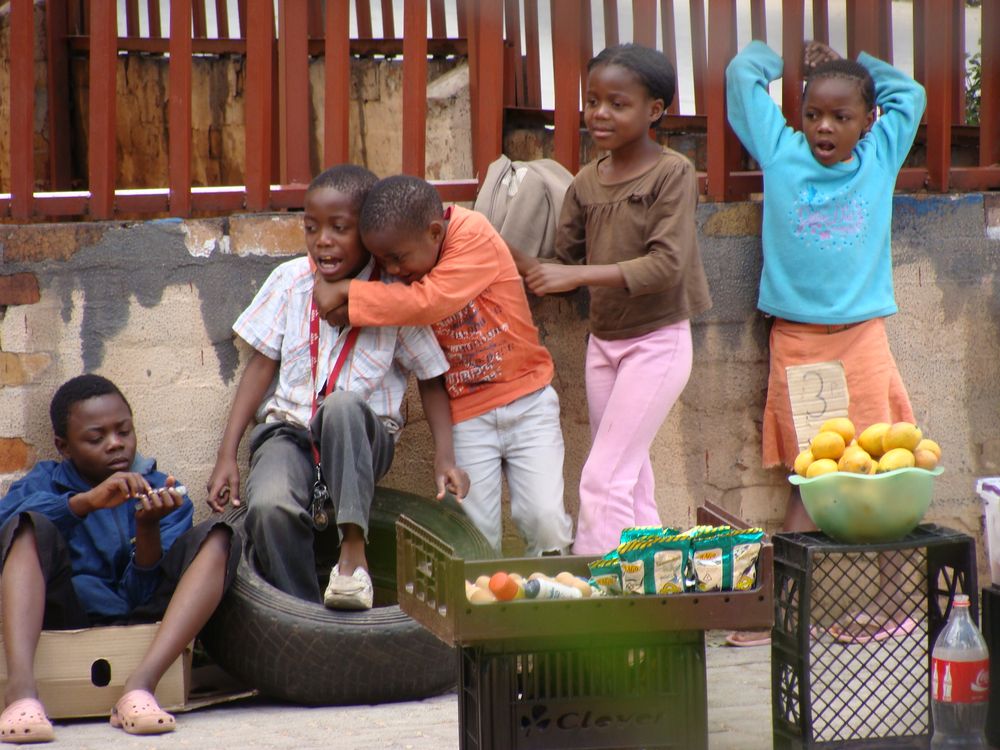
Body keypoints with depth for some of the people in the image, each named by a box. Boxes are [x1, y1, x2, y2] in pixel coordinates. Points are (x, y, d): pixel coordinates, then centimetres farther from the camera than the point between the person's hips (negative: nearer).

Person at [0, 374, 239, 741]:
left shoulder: (160, 492, 12)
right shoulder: (46, 482, 13)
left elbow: (143, 594, 0)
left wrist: (148, 527, -17)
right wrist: (87, 501, -25)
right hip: (65, 618, -1)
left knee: (217, 537, -15)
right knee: (31, 529, -22)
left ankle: (140, 686, -35)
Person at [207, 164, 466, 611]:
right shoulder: (289, 282, 2)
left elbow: (431, 380, 4)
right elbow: (262, 366, 6)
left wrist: (444, 459, -11)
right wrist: (227, 455, -1)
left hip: (363, 437, -1)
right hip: (291, 428, 2)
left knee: (343, 405, -39)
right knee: (269, 507, -33)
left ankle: (353, 549, -37)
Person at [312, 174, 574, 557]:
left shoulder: (475, 237, -19)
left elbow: (427, 302, -30)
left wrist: (347, 294, -27)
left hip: (526, 399, -4)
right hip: (466, 414, 4)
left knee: (545, 521, -11)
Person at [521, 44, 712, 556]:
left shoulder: (672, 173, -13)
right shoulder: (587, 181, 5)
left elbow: (667, 264, -22)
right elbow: (565, 259, 12)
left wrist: (577, 275, -26)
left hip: (657, 340, -7)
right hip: (603, 341, 7)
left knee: (603, 479, -13)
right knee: (632, 484, 11)